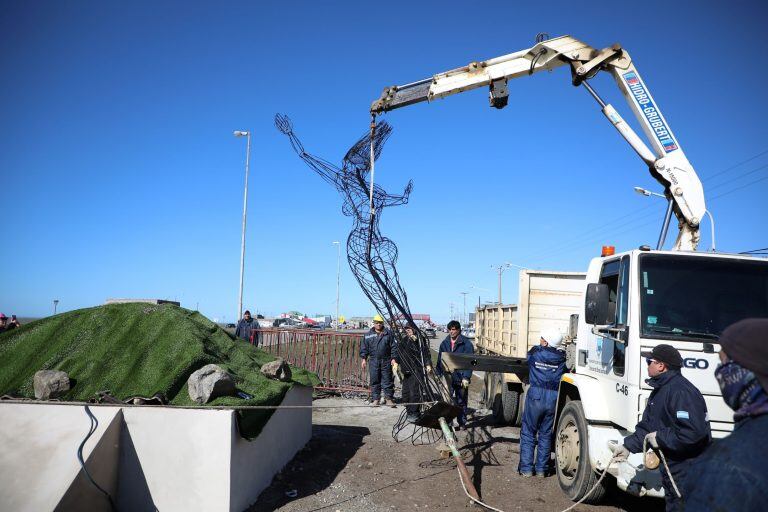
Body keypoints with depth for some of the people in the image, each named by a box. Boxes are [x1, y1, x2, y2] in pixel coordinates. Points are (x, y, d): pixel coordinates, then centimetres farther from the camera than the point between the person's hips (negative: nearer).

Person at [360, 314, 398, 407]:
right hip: (373, 361, 1)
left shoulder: (388, 333, 3)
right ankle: (375, 399, 13)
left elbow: (394, 346, 3)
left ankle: (388, 398, 9)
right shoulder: (369, 335, 7)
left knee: (387, 380, 1)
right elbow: (364, 347, 9)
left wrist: (393, 358, -3)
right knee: (374, 381, 4)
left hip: (386, 361, -1)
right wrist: (364, 359, 2)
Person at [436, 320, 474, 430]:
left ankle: (462, 423, 19)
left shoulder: (466, 343, -6)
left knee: (461, 402, 8)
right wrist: (439, 374, 8)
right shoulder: (445, 343, 9)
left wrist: (466, 377, -15)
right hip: (448, 377, 3)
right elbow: (440, 360, 14)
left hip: (460, 378, -3)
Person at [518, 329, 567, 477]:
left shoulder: (534, 352, -3)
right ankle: (541, 468, 17)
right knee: (546, 434, 13)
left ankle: (526, 468, 7)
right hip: (554, 398, 2)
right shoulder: (561, 357, 1)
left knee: (528, 433, 8)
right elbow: (565, 371, 15)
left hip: (535, 396, -2)